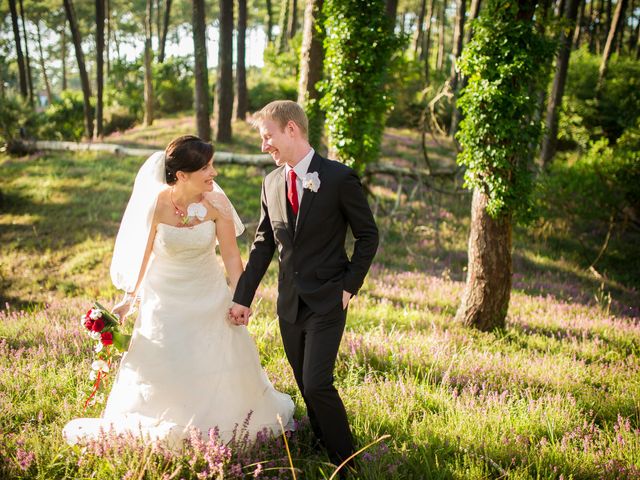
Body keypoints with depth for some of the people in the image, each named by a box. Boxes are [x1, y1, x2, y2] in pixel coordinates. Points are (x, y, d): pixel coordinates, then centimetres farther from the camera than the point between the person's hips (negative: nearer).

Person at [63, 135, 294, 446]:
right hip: (166, 300, -1)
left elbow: (231, 255, -10)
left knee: (218, 368, 12)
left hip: (210, 298, 1)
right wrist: (128, 299, -2)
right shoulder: (155, 204, -20)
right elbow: (142, 253, -8)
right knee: (161, 373, 11)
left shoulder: (216, 203, -17)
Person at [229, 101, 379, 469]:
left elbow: (368, 235, -3)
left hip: (327, 302, -5)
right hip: (289, 304, 5)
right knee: (308, 388, 12)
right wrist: (243, 297, 6)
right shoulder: (272, 183, 6)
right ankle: (323, 452, 29)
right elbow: (263, 244, 10)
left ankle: (346, 462, 8)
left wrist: (349, 287, -9)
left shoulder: (339, 178, -10)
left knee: (316, 384, -11)